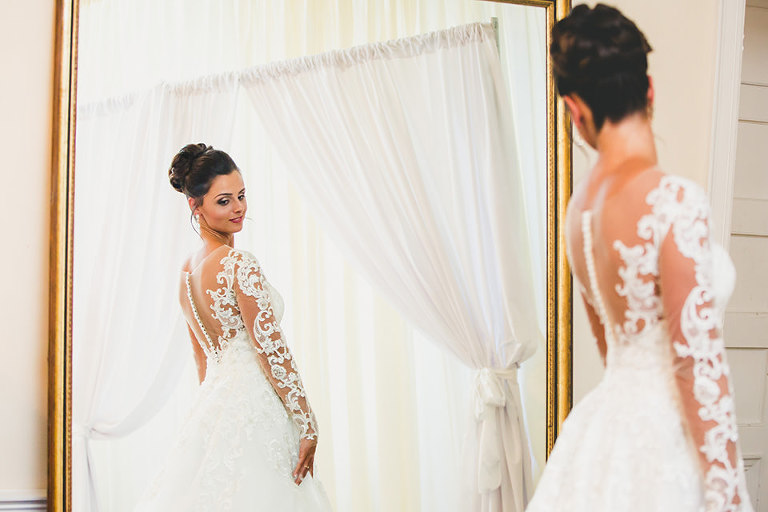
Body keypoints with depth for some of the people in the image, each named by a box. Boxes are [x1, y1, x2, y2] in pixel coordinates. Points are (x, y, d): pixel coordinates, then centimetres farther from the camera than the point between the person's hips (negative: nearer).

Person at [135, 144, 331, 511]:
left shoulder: (187, 270, 14)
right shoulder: (239, 264, -13)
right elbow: (272, 350, -15)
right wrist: (308, 425, -12)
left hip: (211, 402, 9)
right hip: (253, 412, -9)